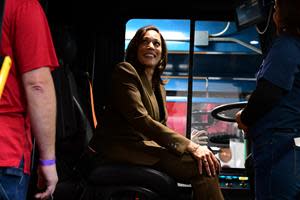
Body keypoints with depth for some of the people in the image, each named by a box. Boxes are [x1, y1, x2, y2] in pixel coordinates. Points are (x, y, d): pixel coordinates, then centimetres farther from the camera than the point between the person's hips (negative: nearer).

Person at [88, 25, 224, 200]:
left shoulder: (159, 87, 23)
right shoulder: (125, 71, -3)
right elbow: (140, 120, -17)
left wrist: (190, 144, -4)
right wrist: (190, 146, -22)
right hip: (123, 148, -8)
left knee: (210, 163, -10)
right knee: (201, 167, -24)